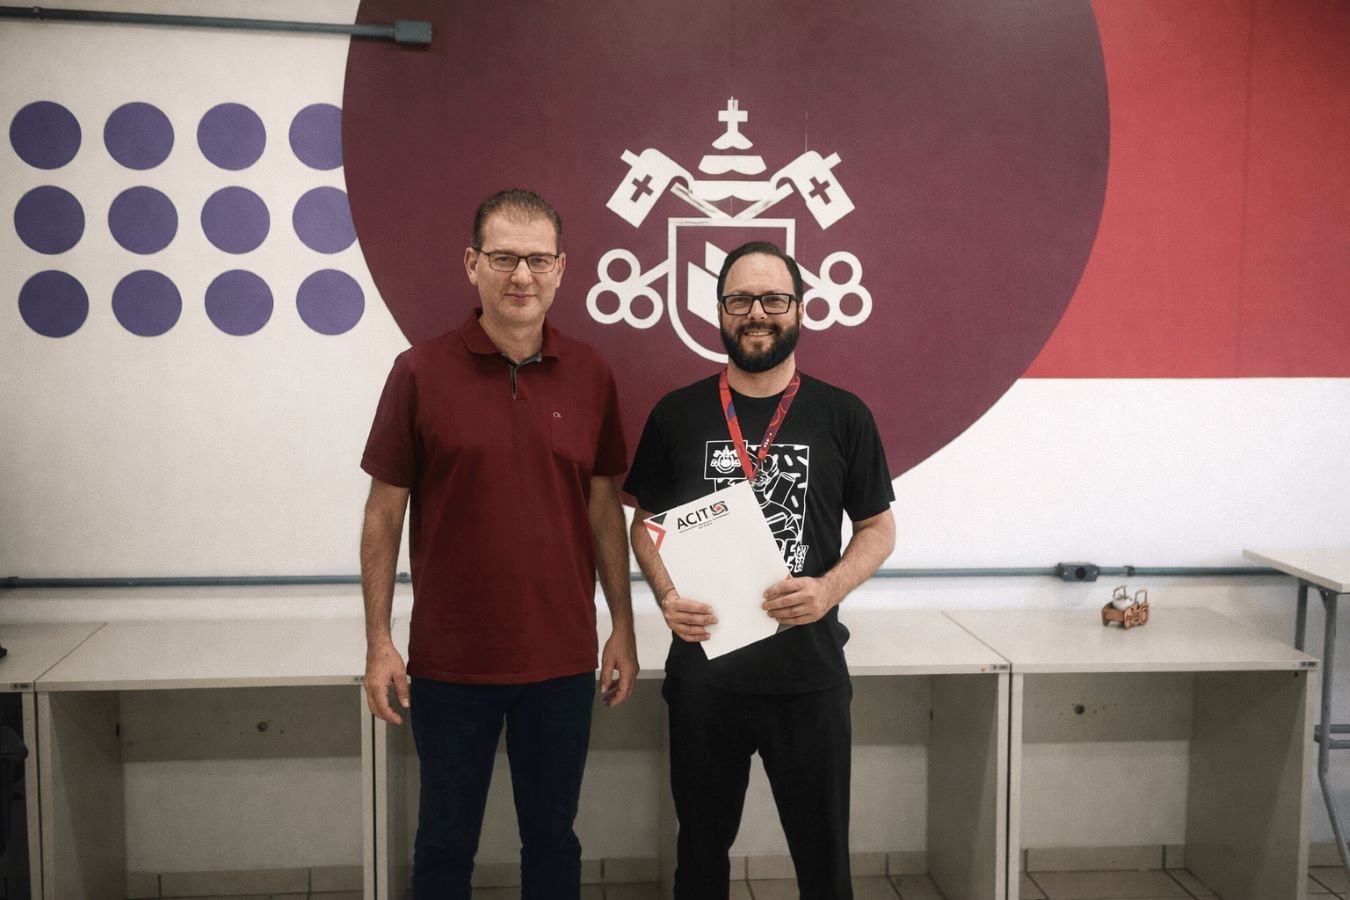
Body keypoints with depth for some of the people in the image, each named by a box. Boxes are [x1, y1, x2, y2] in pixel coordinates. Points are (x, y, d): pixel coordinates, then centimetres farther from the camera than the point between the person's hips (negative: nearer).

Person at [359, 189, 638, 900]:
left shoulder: (590, 374, 0)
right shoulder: (420, 372, -7)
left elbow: (604, 508, 6)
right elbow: (384, 515, -3)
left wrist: (623, 628, 5)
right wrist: (379, 643, -5)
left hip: (563, 658, 2)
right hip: (450, 660, -2)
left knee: (552, 837, 17)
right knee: (446, 840, 15)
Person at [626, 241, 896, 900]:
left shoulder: (844, 416, -1)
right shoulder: (677, 415, 1)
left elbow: (878, 528, 5)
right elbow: (645, 523, 7)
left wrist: (831, 587, -15)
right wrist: (666, 595, -12)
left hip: (809, 675, -1)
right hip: (702, 671, 1)